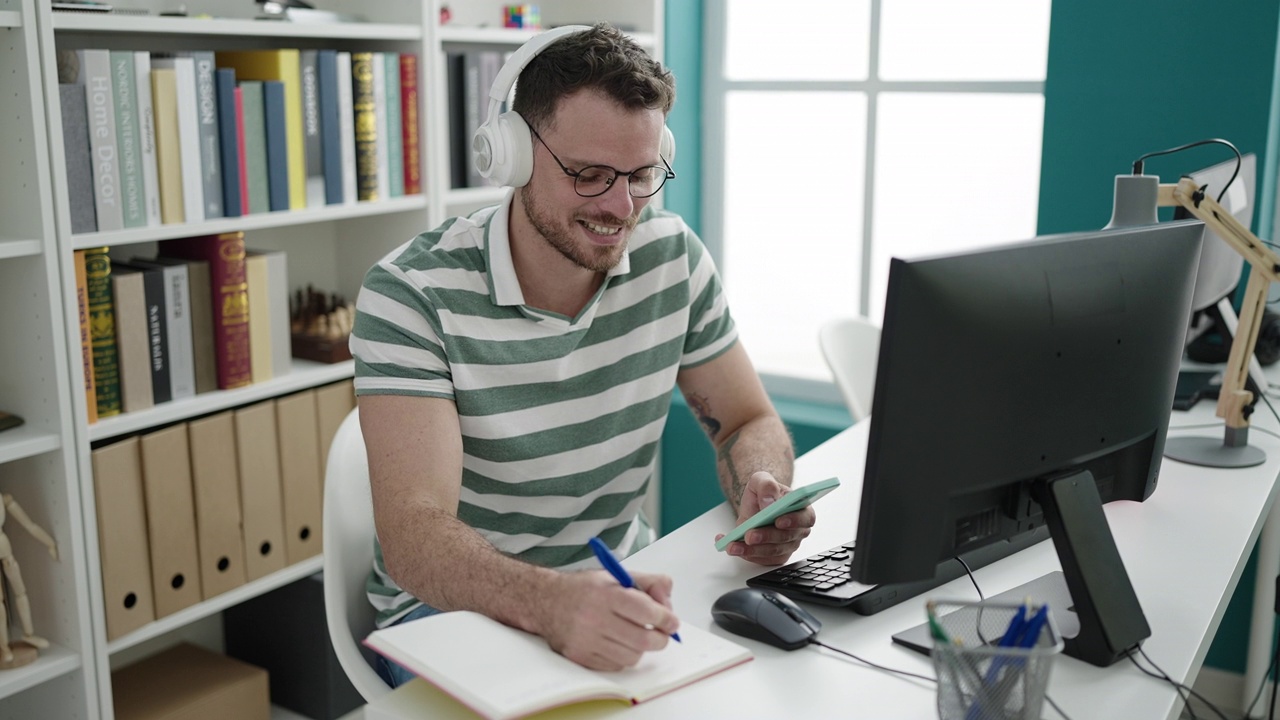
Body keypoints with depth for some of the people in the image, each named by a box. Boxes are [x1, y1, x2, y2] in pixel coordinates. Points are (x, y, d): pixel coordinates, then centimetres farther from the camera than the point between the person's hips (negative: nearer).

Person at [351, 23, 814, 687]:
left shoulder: (673, 256, -3)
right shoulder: (411, 293, -20)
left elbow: (748, 423, 6)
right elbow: (413, 534, -28)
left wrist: (763, 493, -18)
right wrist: (549, 604, -48)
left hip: (618, 584, 5)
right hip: (451, 607, -5)